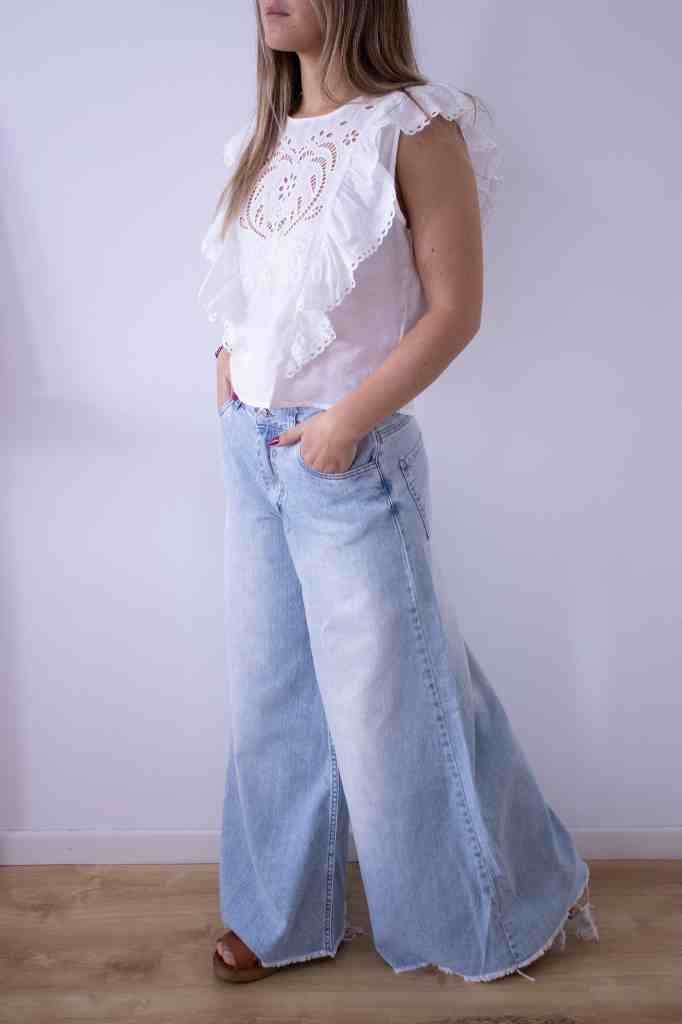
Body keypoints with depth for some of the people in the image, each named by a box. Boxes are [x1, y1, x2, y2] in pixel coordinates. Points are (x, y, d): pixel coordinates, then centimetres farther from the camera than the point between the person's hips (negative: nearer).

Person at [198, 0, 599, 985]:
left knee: (388, 694, 5)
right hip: (251, 450, 7)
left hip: (352, 458, -7)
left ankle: (503, 905, 31)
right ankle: (283, 912, 36)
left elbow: (455, 309, -13)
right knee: (271, 693, 15)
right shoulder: (265, 135, 11)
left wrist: (346, 420, -17)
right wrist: (229, 371, 4)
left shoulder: (413, 128, -10)